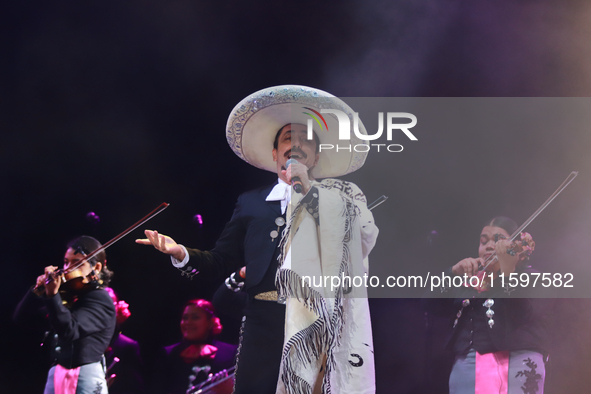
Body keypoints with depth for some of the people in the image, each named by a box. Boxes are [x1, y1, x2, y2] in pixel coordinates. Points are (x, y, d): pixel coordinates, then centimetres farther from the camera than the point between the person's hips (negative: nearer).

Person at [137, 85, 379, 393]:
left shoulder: (338, 199, 14)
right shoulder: (251, 203, 19)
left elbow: (365, 240, -5)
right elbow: (222, 262, 14)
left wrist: (309, 191, -3)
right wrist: (181, 254, -7)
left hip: (321, 330, -1)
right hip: (266, 323, 1)